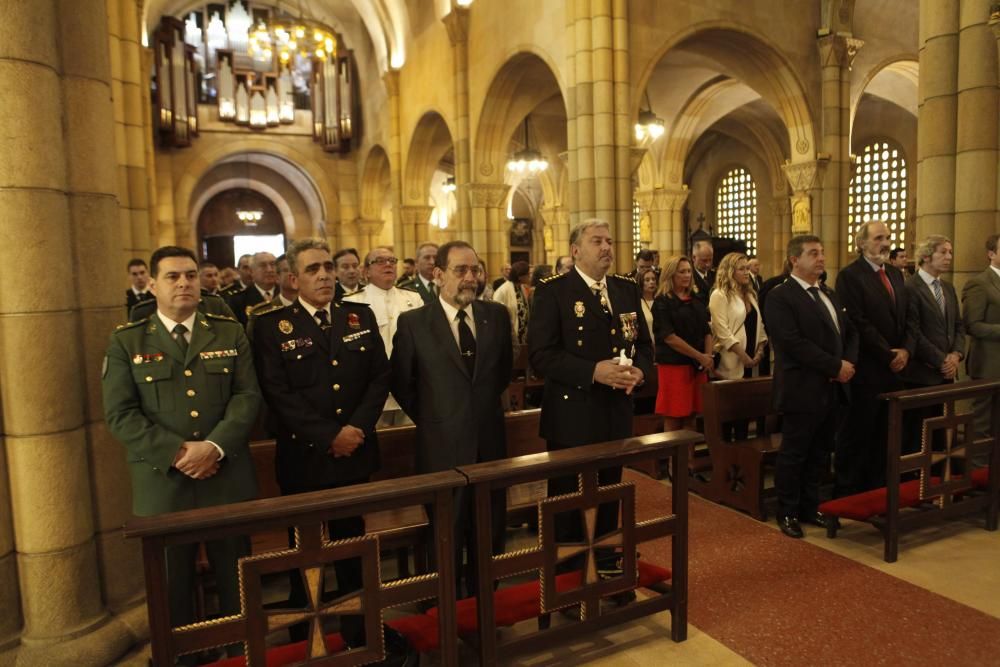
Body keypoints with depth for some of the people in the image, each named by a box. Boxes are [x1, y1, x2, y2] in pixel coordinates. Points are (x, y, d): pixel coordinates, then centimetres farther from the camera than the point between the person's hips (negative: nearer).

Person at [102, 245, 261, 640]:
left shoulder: (230, 333, 7)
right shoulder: (126, 342, 3)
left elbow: (248, 396, -2)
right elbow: (120, 414, -5)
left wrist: (214, 446, -17)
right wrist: (176, 452, -15)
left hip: (227, 479, 1)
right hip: (162, 484, -1)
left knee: (236, 578, 13)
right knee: (172, 585, 13)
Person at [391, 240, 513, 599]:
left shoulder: (497, 315, 2)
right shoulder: (413, 322, -8)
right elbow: (401, 383, 2)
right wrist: (431, 419, 4)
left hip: (490, 443, 3)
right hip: (442, 447, -3)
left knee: (491, 533, 16)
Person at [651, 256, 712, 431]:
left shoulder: (696, 301, 15)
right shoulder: (662, 302, -4)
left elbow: (707, 331, 13)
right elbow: (668, 337, -13)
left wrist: (708, 357, -5)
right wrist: (700, 356, -14)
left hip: (697, 366, 6)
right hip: (674, 364, -6)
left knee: (691, 417, 7)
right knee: (673, 419, -3)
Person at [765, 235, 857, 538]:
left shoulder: (829, 294, 16)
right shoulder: (780, 297, -11)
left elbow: (850, 332, 16)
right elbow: (794, 343, -20)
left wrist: (849, 363, -3)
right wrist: (835, 367, -17)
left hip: (833, 389, 8)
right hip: (803, 391, -8)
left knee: (818, 454, 15)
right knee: (793, 454, 4)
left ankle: (810, 508, 28)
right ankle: (787, 513, 18)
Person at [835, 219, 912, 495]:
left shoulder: (896, 274, 15)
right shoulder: (850, 275, -9)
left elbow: (906, 318, 14)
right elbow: (858, 323, -16)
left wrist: (905, 350, -2)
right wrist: (888, 355, -13)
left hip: (895, 367, 7)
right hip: (866, 369, -7)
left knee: (884, 434, 12)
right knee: (857, 434, 2)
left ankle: (878, 488, 23)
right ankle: (847, 492, 12)